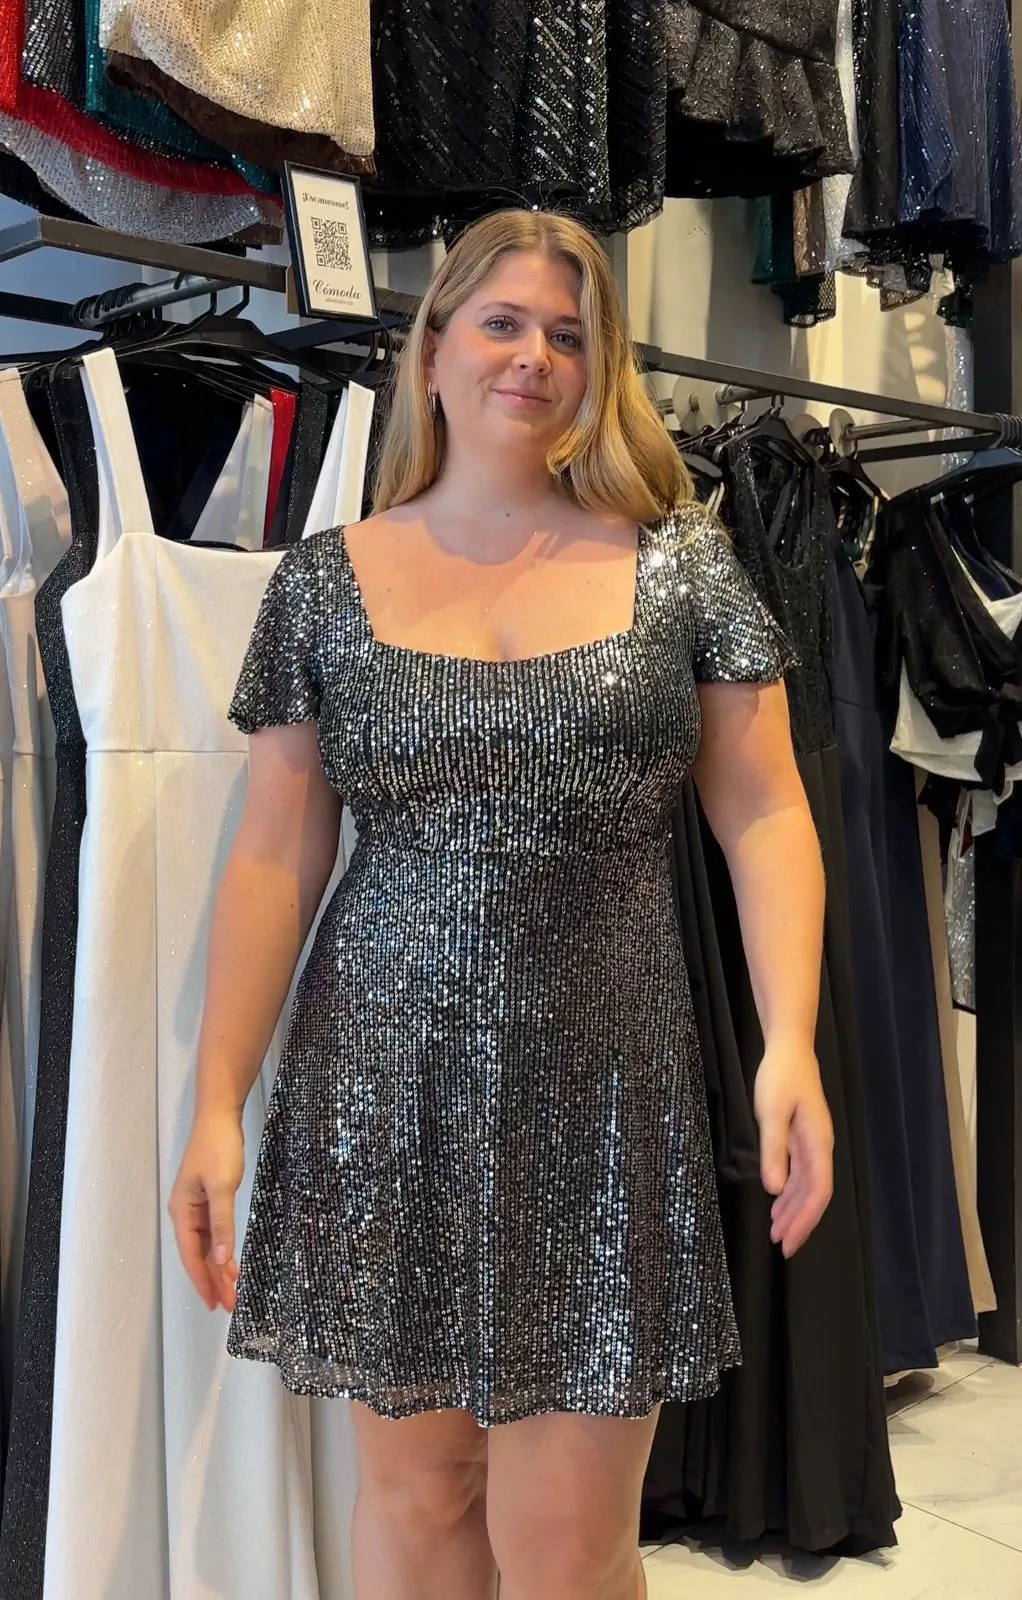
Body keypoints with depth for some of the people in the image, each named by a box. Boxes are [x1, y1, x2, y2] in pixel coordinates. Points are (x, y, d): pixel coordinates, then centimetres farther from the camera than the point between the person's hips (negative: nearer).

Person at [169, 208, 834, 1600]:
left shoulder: (683, 562, 3)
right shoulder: (325, 582, 5)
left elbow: (763, 814, 2)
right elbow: (274, 856, 3)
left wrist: (791, 1042, -11)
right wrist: (219, 1104, -1)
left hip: (600, 1093, -1)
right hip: (383, 1087, 1)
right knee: (415, 1486, 14)